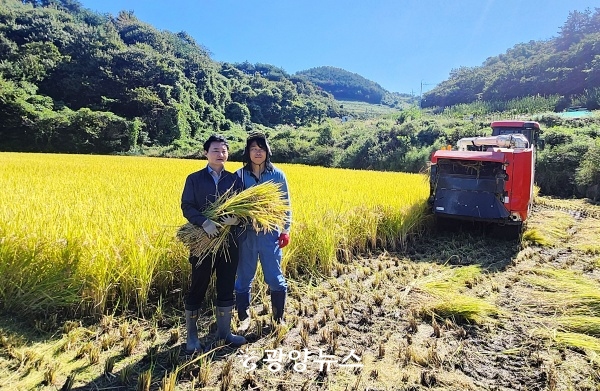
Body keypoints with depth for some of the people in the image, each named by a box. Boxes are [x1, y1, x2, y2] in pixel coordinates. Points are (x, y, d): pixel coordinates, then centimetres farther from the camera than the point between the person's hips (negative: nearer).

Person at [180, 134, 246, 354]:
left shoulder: (234, 179, 7)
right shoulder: (194, 179, 0)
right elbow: (186, 207, -7)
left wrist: (237, 218, -19)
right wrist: (205, 223, -24)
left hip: (229, 241, 3)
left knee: (226, 288, 11)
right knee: (197, 288, 7)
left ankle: (224, 331, 28)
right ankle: (191, 336, 23)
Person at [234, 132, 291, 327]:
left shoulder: (278, 175, -1)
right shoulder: (239, 175, -1)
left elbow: (286, 205, 5)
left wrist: (285, 230, 1)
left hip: (270, 234, -1)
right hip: (246, 234, 1)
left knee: (275, 278, 5)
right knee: (244, 278, 11)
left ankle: (278, 317, 27)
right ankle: (244, 317, 31)